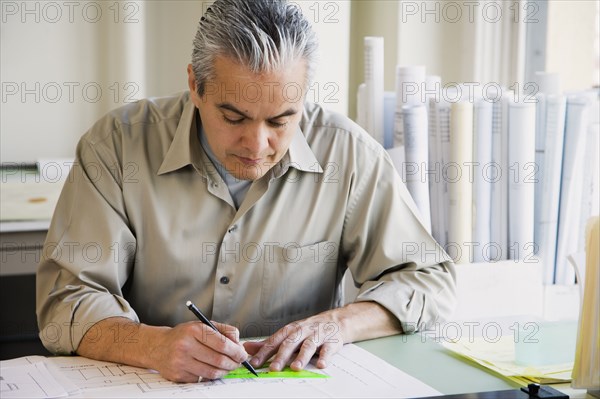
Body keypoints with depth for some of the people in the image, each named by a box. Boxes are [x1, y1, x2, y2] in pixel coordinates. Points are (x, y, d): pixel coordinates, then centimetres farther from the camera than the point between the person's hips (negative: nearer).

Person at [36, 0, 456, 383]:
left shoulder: (347, 153, -6)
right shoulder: (118, 146, -8)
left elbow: (430, 279, 1)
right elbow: (66, 301, -12)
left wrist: (340, 322, -16)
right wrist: (155, 346, -31)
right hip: (153, 387, -1)